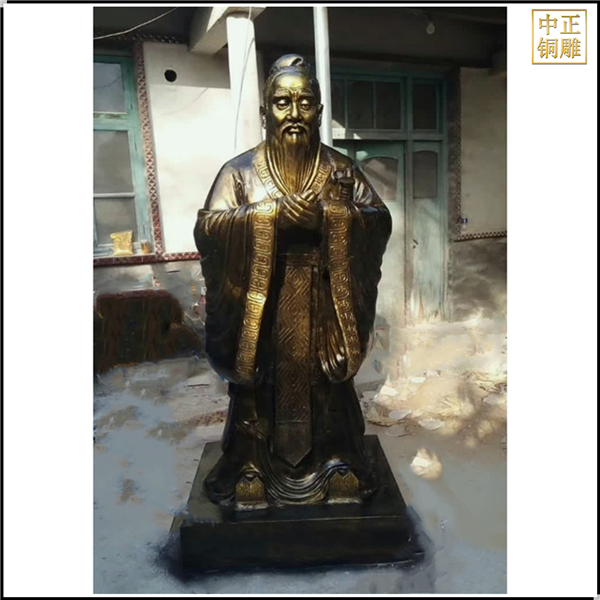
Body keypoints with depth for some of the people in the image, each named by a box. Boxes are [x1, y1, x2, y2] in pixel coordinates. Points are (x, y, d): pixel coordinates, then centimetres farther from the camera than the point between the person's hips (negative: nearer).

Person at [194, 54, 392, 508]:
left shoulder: (341, 169, 3)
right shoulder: (240, 170, -1)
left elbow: (380, 219, -2)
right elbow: (206, 227, -10)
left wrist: (328, 216, -19)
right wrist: (269, 215, -21)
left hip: (323, 306, 1)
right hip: (260, 306, 0)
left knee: (326, 384, 13)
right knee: (261, 384, 10)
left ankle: (336, 464, 34)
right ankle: (253, 468, 31)